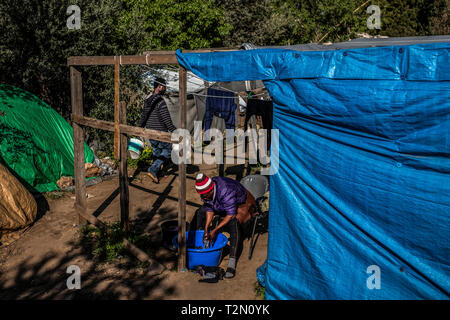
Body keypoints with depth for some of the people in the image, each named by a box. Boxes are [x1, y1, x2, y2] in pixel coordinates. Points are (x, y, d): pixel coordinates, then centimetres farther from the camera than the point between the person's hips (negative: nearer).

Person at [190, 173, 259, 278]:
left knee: (234, 222, -37)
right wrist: (206, 229, -19)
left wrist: (215, 230, -36)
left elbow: (231, 214, -35)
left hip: (242, 204, -8)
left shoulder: (226, 191, -40)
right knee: (200, 212, -1)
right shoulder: (205, 191, -18)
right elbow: (209, 209, -8)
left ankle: (232, 262, -39)